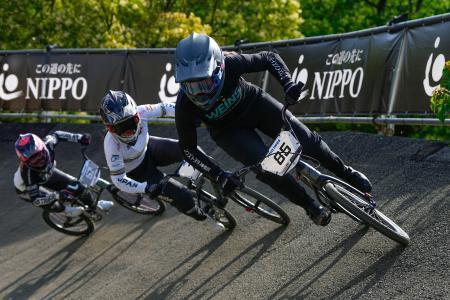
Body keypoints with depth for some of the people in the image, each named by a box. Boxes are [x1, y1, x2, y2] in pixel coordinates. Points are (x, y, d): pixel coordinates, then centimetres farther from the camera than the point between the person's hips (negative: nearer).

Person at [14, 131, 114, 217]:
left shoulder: (47, 145, -35)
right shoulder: (27, 172, -45)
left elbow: (55, 135, -10)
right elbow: (36, 200, -38)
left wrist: (79, 138, -18)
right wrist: (57, 195, -52)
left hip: (46, 174, 5)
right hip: (26, 189, -5)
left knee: (73, 184, 0)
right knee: (53, 204, -25)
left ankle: (94, 205, 28)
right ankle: (65, 209, 12)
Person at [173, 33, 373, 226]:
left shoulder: (229, 64, -35)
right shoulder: (185, 105, -34)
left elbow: (269, 58, -20)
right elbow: (188, 148, -22)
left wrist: (288, 84, -36)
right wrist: (218, 175, -31)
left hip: (254, 105, 1)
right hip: (229, 130, -1)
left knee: (306, 140, -6)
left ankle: (346, 173, 23)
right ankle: (310, 206, 4)